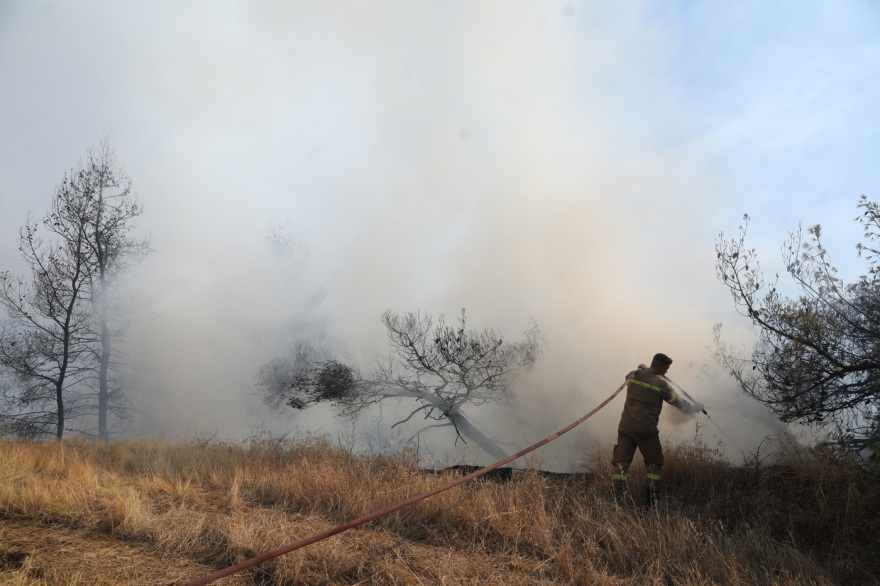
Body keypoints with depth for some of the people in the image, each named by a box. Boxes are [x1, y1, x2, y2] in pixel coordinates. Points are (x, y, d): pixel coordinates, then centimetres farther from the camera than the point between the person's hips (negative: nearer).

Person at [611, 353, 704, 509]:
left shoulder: (634, 375, 4)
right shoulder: (662, 384, -6)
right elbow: (680, 403, 7)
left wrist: (642, 369, 38)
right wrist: (696, 407, 23)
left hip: (626, 426, 3)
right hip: (646, 430, -3)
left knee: (620, 461, 6)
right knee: (655, 462, 16)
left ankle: (617, 498, -3)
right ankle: (651, 498, 14)